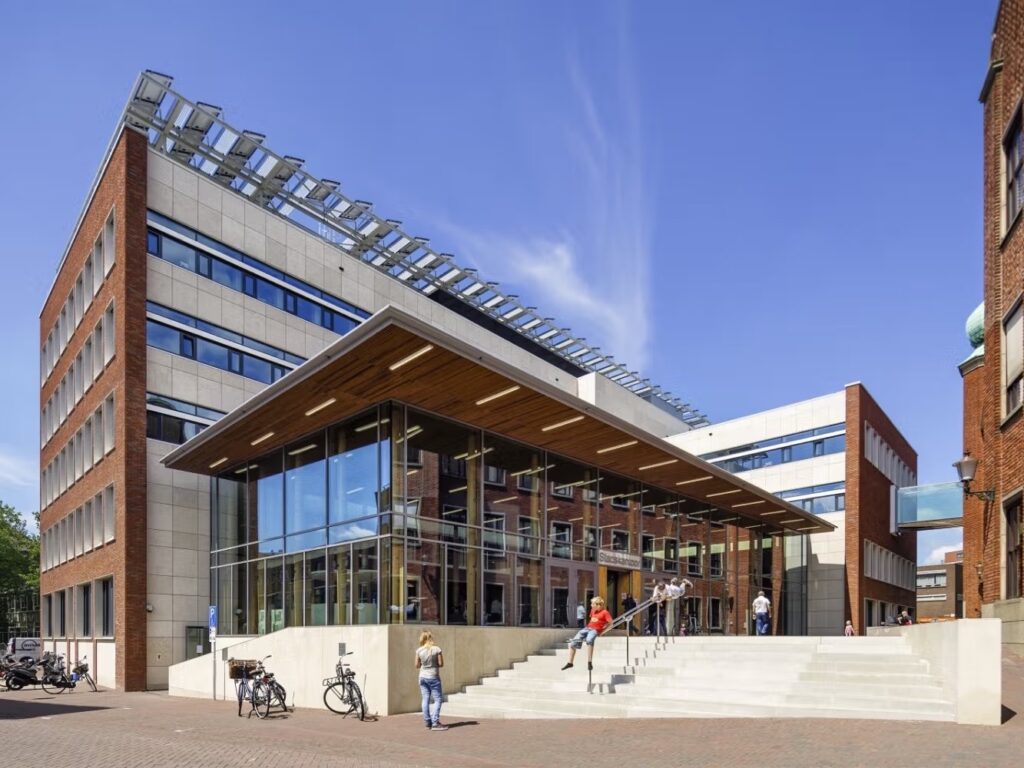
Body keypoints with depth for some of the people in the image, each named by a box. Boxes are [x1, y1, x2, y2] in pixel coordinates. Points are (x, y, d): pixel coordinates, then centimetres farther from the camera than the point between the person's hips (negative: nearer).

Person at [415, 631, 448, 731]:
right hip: (433, 677, -3)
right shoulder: (437, 649, -12)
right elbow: (441, 664, -9)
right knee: (437, 699, 2)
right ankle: (435, 723, -5)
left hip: (423, 677, 4)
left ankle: (427, 722, 13)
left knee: (425, 699, 10)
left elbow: (417, 665, 2)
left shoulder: (419, 650, -5)